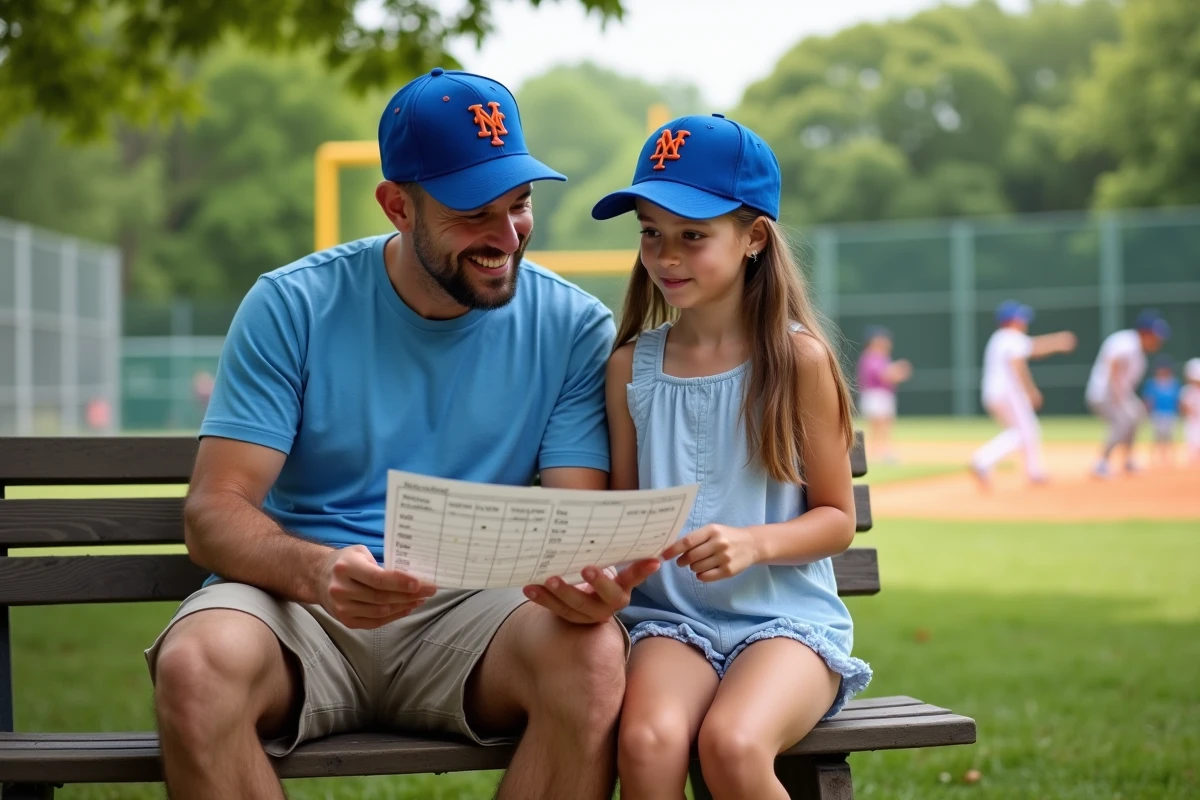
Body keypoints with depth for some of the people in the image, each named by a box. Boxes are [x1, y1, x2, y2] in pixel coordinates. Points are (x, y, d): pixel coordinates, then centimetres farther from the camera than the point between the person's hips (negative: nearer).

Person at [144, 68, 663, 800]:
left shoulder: (572, 327, 2)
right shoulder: (292, 307, -2)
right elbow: (215, 512, -8)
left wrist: (590, 580, -29)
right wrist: (316, 570, -31)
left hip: (470, 607, 1)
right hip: (302, 603, 0)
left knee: (594, 658, -32)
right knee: (196, 665, -34)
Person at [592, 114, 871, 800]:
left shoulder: (798, 358, 0)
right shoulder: (631, 365, 8)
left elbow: (838, 519, 2)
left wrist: (754, 543, -17)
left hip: (786, 614, -2)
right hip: (670, 615, 2)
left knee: (731, 745, -32)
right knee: (648, 742, -31)